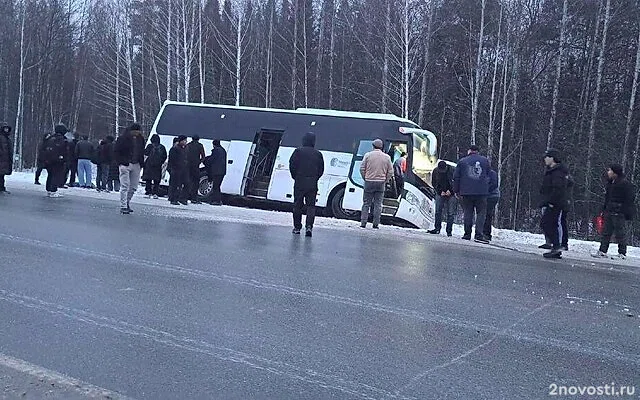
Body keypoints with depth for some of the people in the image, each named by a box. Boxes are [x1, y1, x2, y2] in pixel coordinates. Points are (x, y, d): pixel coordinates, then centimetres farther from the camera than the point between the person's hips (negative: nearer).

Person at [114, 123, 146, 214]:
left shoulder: (140, 139, 8)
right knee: (125, 186, -7)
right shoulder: (123, 138, -7)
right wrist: (121, 163, -11)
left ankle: (127, 203, 24)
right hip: (125, 165, -5)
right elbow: (117, 152, -3)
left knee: (133, 187, 8)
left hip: (136, 165, 5)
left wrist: (141, 163, 9)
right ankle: (123, 206, -4)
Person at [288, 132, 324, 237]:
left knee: (297, 205, 9)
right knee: (311, 205, 3)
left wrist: (295, 177, 9)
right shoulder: (318, 154, 5)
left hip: (299, 182, -1)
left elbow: (292, 165, -4)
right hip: (312, 184, 1)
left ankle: (297, 227, 14)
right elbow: (321, 170, 5)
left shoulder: (298, 151, -1)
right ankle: (309, 226, -14)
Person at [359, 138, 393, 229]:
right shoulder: (387, 157, 4)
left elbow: (362, 168, -2)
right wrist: (385, 181, 11)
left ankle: (363, 223, 3)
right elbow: (390, 172, 3)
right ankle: (376, 224, 3)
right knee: (378, 204, 5)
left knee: (366, 203, 5)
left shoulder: (368, 155, 0)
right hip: (381, 183, 1)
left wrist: (365, 178, 9)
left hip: (369, 182, -1)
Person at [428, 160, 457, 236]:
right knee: (438, 211, 0)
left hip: (451, 193, -3)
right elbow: (434, 183, 5)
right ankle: (437, 228, 7)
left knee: (450, 213, -3)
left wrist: (450, 191, -14)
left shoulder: (452, 170, -15)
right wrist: (440, 191, -6)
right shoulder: (435, 171, -4)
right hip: (440, 193, 3)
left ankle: (449, 231, 1)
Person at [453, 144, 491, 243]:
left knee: (468, 213, 8)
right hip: (482, 192, -1)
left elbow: (456, 177, 7)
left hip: (466, 192, 1)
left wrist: (456, 190, 14)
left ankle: (467, 234, 9)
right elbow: (488, 175, 14)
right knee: (481, 213, 1)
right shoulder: (485, 160, 8)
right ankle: (479, 235, -9)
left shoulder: (462, 161, 6)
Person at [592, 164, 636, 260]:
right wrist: (604, 210, 18)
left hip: (619, 213, -8)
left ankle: (622, 253, 7)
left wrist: (627, 212, -17)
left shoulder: (625, 184, -10)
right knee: (606, 233, 8)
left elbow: (629, 199, -12)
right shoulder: (610, 183, 15)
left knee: (620, 234, -1)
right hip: (609, 212, 8)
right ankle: (602, 251, 12)